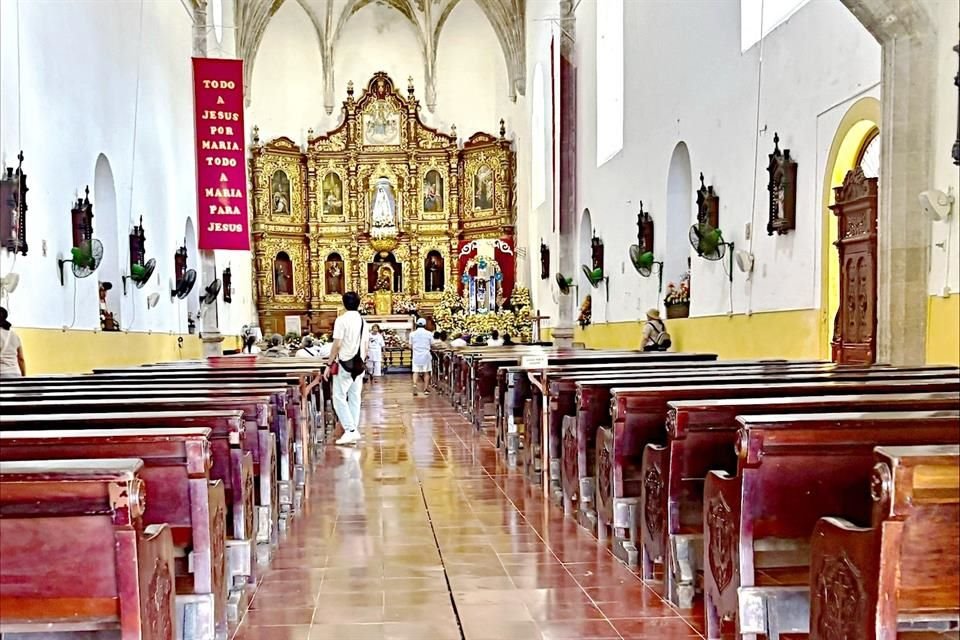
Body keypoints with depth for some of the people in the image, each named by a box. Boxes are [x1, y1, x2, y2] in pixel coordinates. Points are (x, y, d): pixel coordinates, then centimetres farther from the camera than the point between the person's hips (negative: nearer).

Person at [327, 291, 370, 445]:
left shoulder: (342, 320, -11)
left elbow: (337, 345, -15)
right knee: (355, 398, 10)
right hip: (359, 365, 6)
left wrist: (329, 365, -10)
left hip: (344, 364, -6)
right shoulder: (363, 322, 8)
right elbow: (366, 346, 12)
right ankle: (354, 431, 12)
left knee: (339, 397, -1)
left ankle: (350, 430, -10)